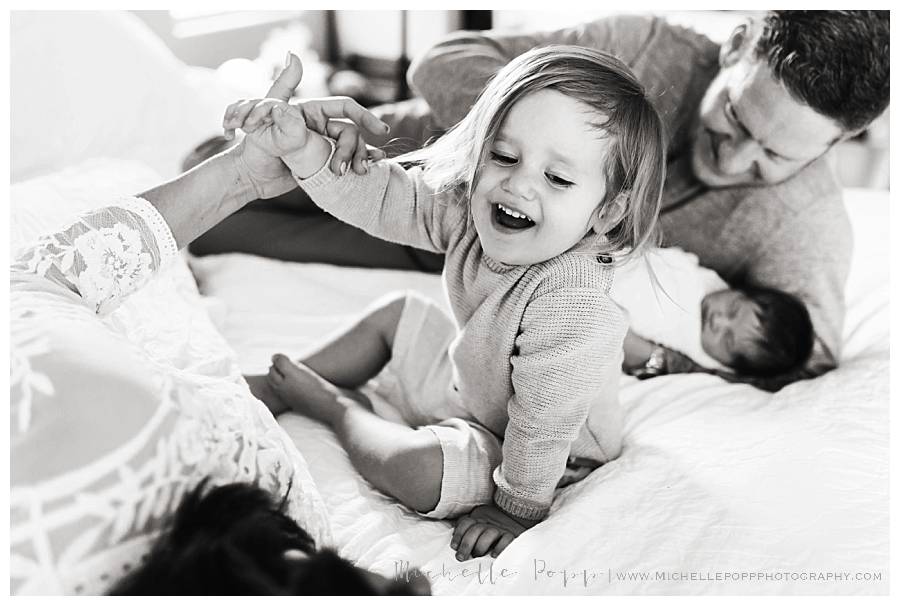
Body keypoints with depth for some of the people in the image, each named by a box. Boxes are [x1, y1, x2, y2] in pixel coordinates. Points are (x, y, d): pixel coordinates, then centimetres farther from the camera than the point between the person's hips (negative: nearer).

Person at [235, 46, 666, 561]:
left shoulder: (571, 305, -41)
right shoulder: (468, 207, -20)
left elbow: (545, 425, -33)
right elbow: (381, 194, -15)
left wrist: (518, 509, -23)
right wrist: (303, 146, -29)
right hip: (468, 378, 8)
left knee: (418, 471, -29)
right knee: (395, 313, 17)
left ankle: (335, 407, 3)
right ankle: (277, 386, 35)